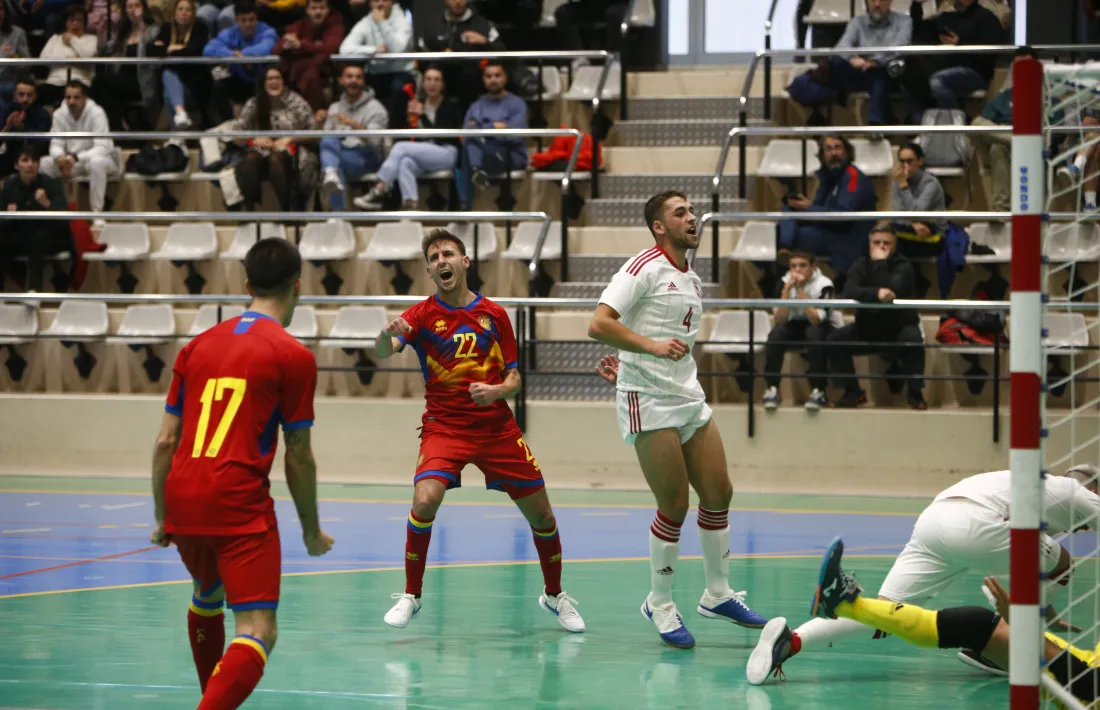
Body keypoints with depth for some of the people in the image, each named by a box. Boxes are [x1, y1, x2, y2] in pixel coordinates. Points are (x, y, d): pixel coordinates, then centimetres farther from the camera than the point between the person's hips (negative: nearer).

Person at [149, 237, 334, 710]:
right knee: (258, 633, -9)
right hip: (240, 507, -6)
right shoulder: (293, 356, -2)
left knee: (207, 597, 32)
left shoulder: (197, 346, 13)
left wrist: (162, 516, 21)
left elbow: (165, 442, 12)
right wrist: (312, 532, 12)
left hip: (183, 499, 6)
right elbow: (298, 457, 0)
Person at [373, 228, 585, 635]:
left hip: (497, 428, 2)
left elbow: (513, 376, 8)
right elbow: (383, 353, -19)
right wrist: (387, 334, -43)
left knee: (541, 515, 3)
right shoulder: (423, 314, -2)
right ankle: (410, 596, -6)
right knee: (424, 501, -25)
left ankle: (554, 594, 28)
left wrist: (498, 391, -15)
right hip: (444, 427, -2)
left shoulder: (494, 315, 4)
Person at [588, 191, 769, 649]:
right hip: (649, 403, -8)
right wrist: (651, 346, -29)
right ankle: (660, 606, 9)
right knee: (674, 506, -7)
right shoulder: (644, 268, -10)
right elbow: (599, 324, -19)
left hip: (689, 397, 8)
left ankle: (717, 594, 23)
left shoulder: (692, 281, 16)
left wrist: (626, 361, 14)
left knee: (718, 493, 8)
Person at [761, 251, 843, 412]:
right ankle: (772, 389, -23)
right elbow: (779, 320, -20)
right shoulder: (785, 282, -10)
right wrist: (787, 290, -30)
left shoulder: (823, 284, -20)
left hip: (824, 328, -3)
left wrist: (800, 290, -33)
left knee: (814, 332, -37)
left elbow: (816, 319, -32)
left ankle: (819, 391, -31)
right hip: (796, 326, 3)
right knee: (776, 333, -28)